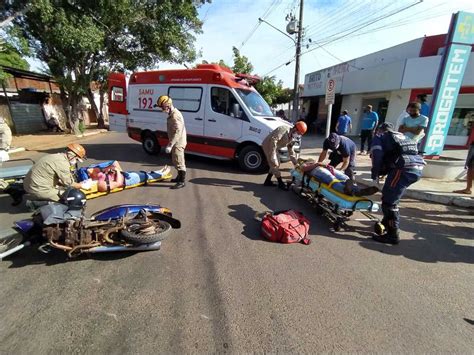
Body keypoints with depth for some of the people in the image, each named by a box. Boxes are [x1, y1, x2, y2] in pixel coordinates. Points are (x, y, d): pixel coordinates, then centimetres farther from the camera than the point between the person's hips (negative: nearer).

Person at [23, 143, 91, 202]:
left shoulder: (57, 156, 8)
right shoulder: (63, 163, -20)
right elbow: (68, 183, -11)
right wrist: (82, 186, 4)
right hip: (39, 189, -10)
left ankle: (36, 199, 12)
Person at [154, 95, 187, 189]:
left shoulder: (175, 115, -21)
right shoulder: (172, 114, 12)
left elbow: (177, 132, -28)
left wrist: (170, 145, -29)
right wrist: (171, 144, 20)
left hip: (178, 143, -10)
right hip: (176, 143, 10)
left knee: (179, 162, -6)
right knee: (177, 161, 20)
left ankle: (182, 181, 1)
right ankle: (180, 177, 34)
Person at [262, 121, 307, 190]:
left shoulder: (292, 137, 5)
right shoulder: (284, 129, -25)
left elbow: (290, 150, 12)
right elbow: (273, 140, -32)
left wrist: (295, 162, 8)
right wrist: (273, 154, -32)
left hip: (274, 146, 10)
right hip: (268, 145, -10)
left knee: (276, 164, 12)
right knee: (274, 165, -8)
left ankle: (267, 181, 21)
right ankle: (280, 183, 1)